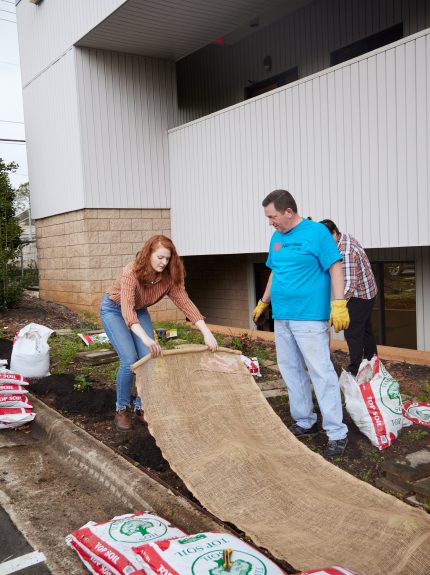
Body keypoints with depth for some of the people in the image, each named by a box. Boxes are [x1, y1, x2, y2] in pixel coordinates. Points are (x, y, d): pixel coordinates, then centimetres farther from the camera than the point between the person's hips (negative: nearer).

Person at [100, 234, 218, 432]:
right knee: (129, 359, -18)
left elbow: (185, 303, -26)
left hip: (139, 311, 5)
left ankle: (141, 407, 11)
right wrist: (146, 338, -61)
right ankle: (122, 409, 3)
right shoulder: (132, 272, -36)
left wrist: (206, 332, -36)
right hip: (113, 309, -5)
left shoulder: (169, 277, -20)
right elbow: (127, 310, -47)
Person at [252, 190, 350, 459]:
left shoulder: (317, 232, -8)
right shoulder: (277, 238, 13)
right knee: (291, 371, 12)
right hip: (282, 316, 8)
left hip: (310, 316, -8)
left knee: (321, 372, -7)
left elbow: (335, 267, -11)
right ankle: (305, 422, 26)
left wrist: (339, 304, -20)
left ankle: (337, 433, 2)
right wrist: (263, 302, 26)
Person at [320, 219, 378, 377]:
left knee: (353, 333, -4)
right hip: (367, 292, 10)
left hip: (360, 296, -10)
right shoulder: (346, 237, -3)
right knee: (365, 328, 22)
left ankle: (355, 371, 5)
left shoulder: (345, 253, -33)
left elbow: (349, 284, -40)